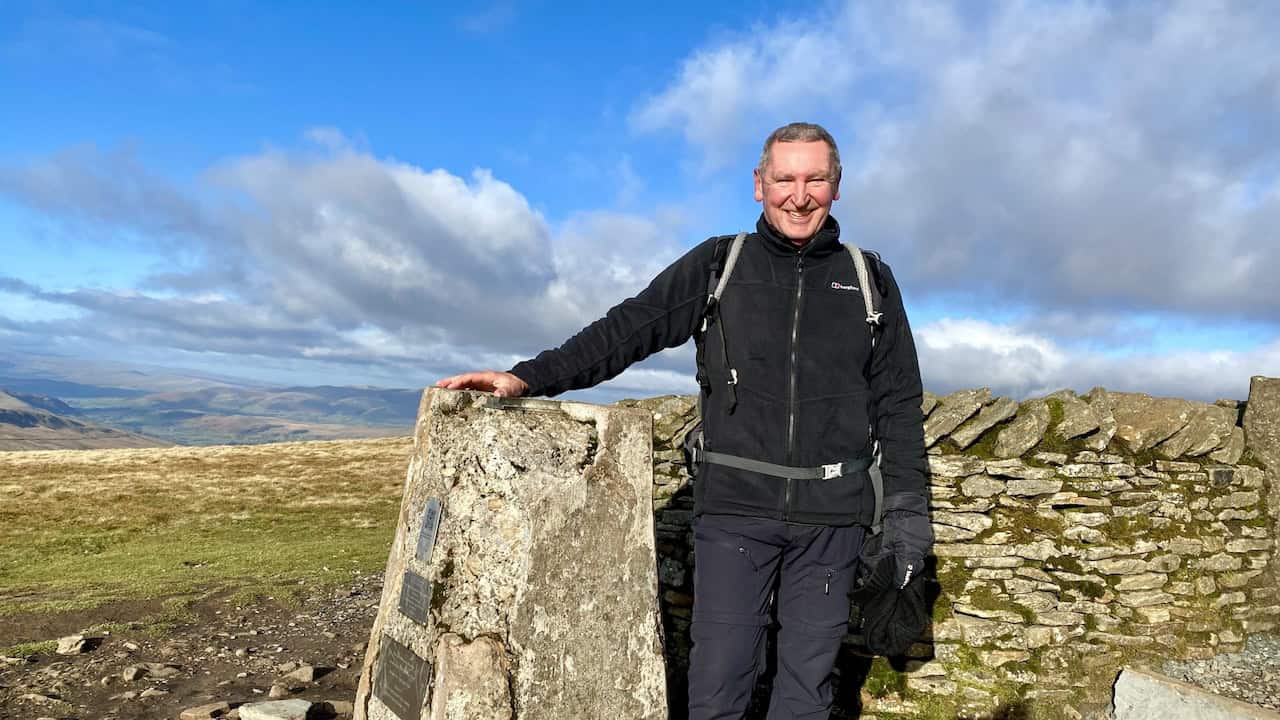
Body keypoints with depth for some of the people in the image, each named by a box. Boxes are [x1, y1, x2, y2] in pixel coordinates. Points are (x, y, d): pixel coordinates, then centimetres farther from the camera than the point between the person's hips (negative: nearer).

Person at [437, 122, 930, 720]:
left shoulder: (869, 280, 8)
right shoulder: (716, 265, 5)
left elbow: (898, 405, 9)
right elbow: (626, 330, -1)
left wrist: (908, 506, 4)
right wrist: (529, 377, -12)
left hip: (831, 517, 1)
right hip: (735, 508, -1)